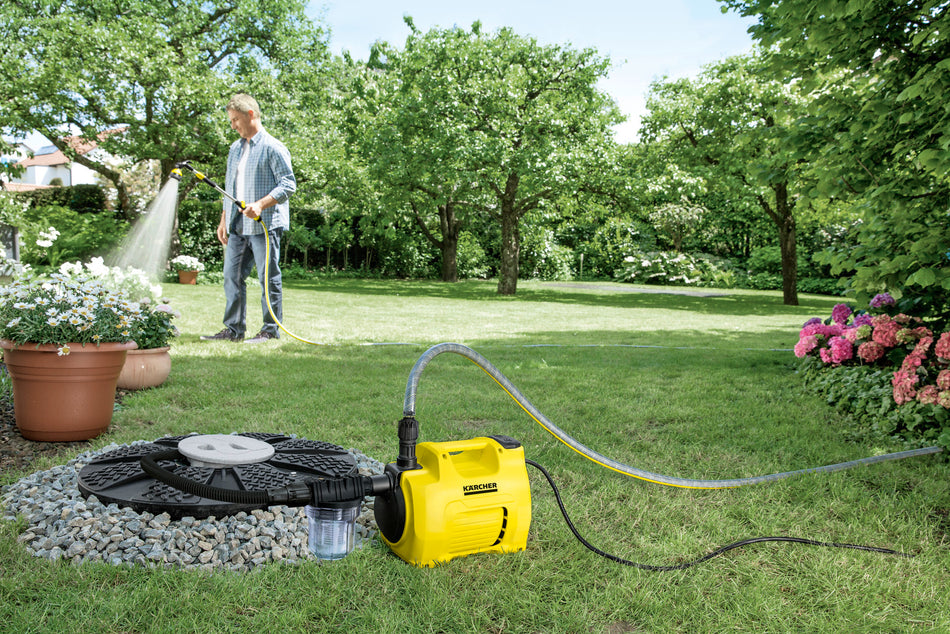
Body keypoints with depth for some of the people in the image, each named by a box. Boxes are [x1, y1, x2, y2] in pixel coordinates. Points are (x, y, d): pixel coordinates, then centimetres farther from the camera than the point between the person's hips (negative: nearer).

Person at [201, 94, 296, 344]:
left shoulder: (273, 148, -5)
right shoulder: (235, 149, 20)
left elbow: (288, 184, -12)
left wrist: (261, 204, -23)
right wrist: (224, 220, 19)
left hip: (264, 225, -8)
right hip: (238, 226, 8)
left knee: (268, 277, -2)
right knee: (232, 276, 6)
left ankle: (271, 329, 6)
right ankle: (234, 329, 13)